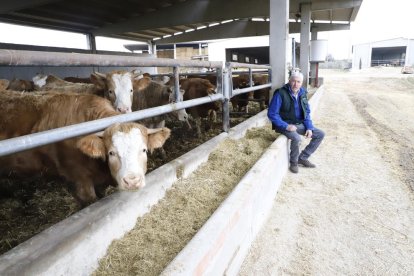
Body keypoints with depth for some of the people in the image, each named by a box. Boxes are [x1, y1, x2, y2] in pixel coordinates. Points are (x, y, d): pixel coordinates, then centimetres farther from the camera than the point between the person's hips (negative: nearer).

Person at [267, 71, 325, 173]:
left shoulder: (303, 93, 3)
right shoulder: (281, 93, -18)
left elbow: (307, 112, 11)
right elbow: (272, 114, -19)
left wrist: (309, 127, -3)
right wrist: (286, 126, -26)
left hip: (300, 124, 7)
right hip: (285, 125, -7)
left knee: (320, 134, 3)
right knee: (296, 138, -34)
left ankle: (303, 157, 11)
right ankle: (293, 162, -6)